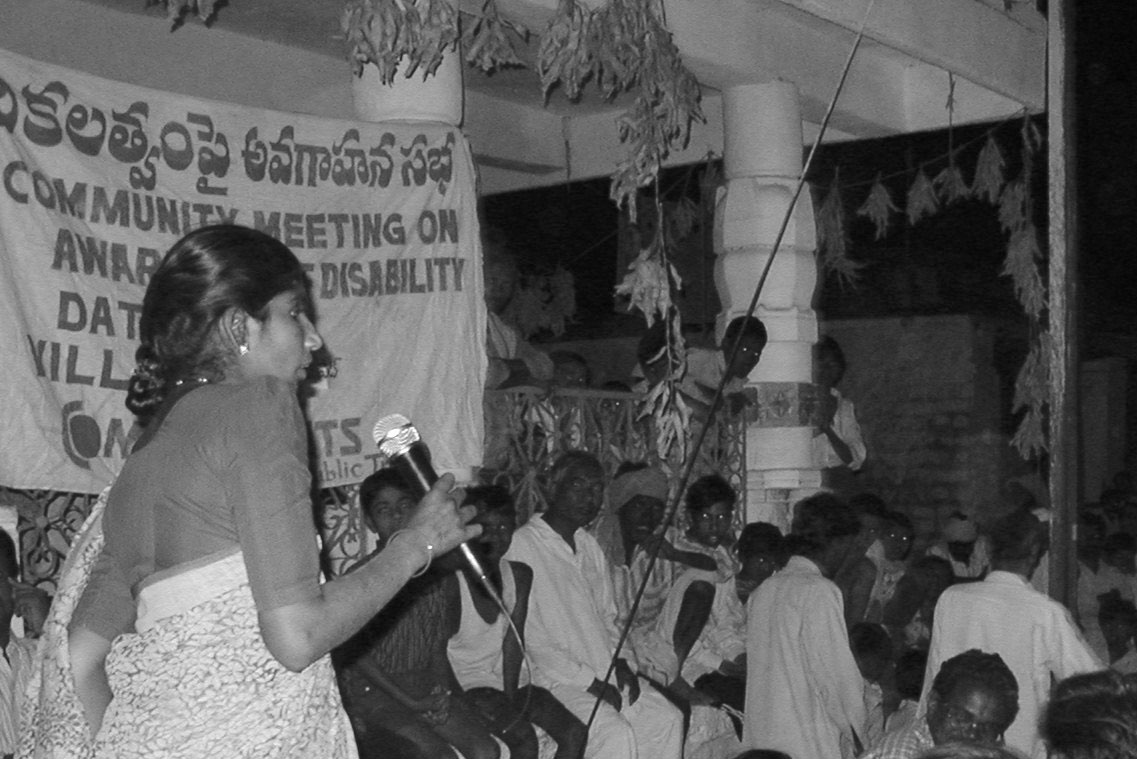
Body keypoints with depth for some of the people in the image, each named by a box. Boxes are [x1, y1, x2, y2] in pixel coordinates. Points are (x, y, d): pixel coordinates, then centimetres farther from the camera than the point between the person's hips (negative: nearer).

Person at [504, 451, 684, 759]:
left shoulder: (590, 546, 17)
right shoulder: (522, 545, -10)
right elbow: (528, 639, -15)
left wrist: (619, 661, 3)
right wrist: (588, 682, -15)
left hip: (604, 673, 8)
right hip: (555, 679, -8)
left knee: (667, 719, -9)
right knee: (616, 733, -27)